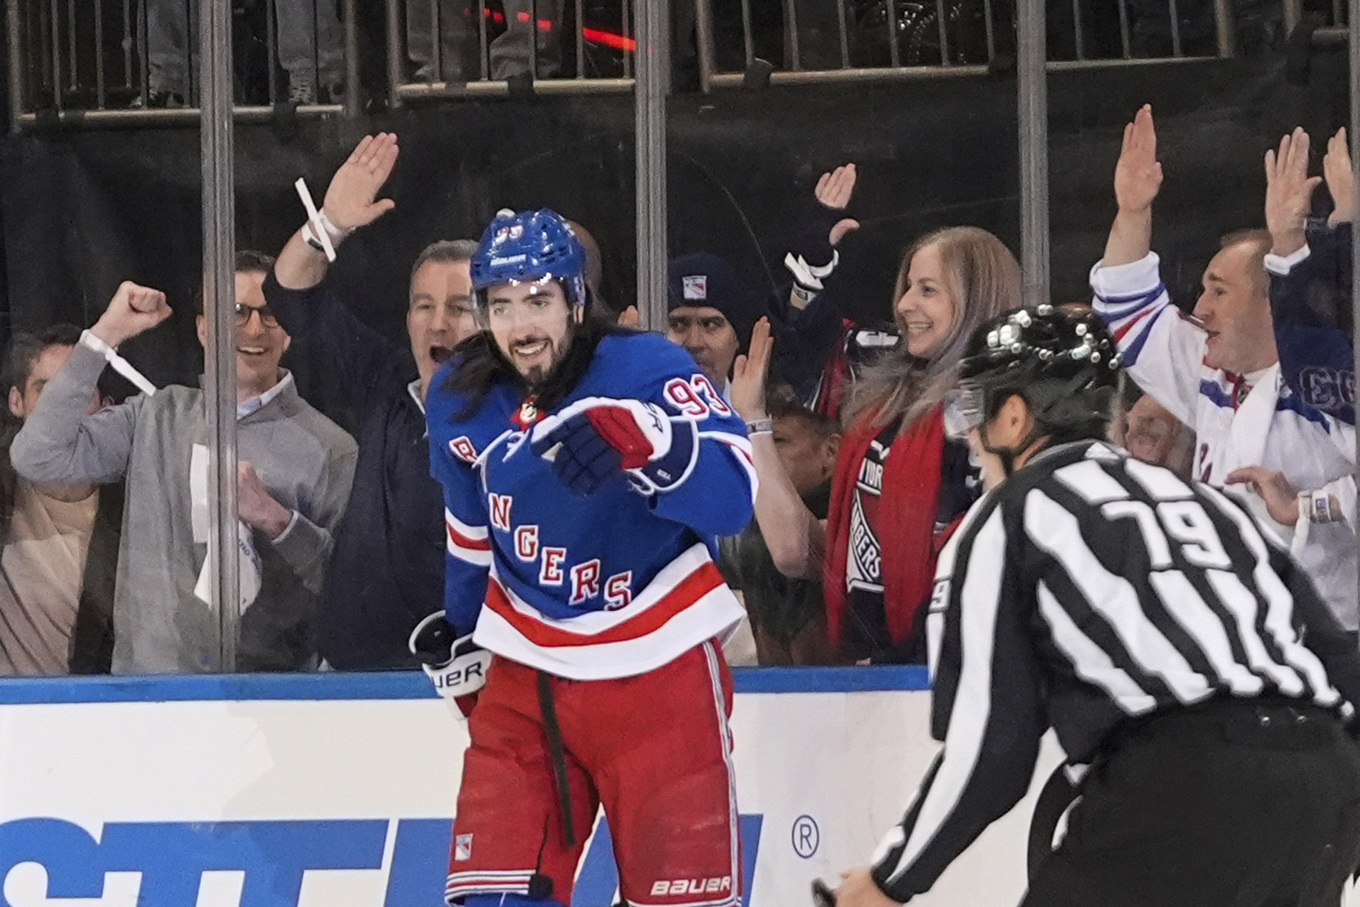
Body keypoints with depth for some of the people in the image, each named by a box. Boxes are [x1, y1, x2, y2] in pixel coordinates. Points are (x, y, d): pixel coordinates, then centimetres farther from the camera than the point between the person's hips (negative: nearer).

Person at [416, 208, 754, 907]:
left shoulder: (648, 371, -16)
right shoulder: (460, 401, 1)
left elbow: (734, 494, -29)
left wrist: (646, 442, -45)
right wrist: (458, 640, 28)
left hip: (658, 668, -4)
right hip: (525, 675, 4)